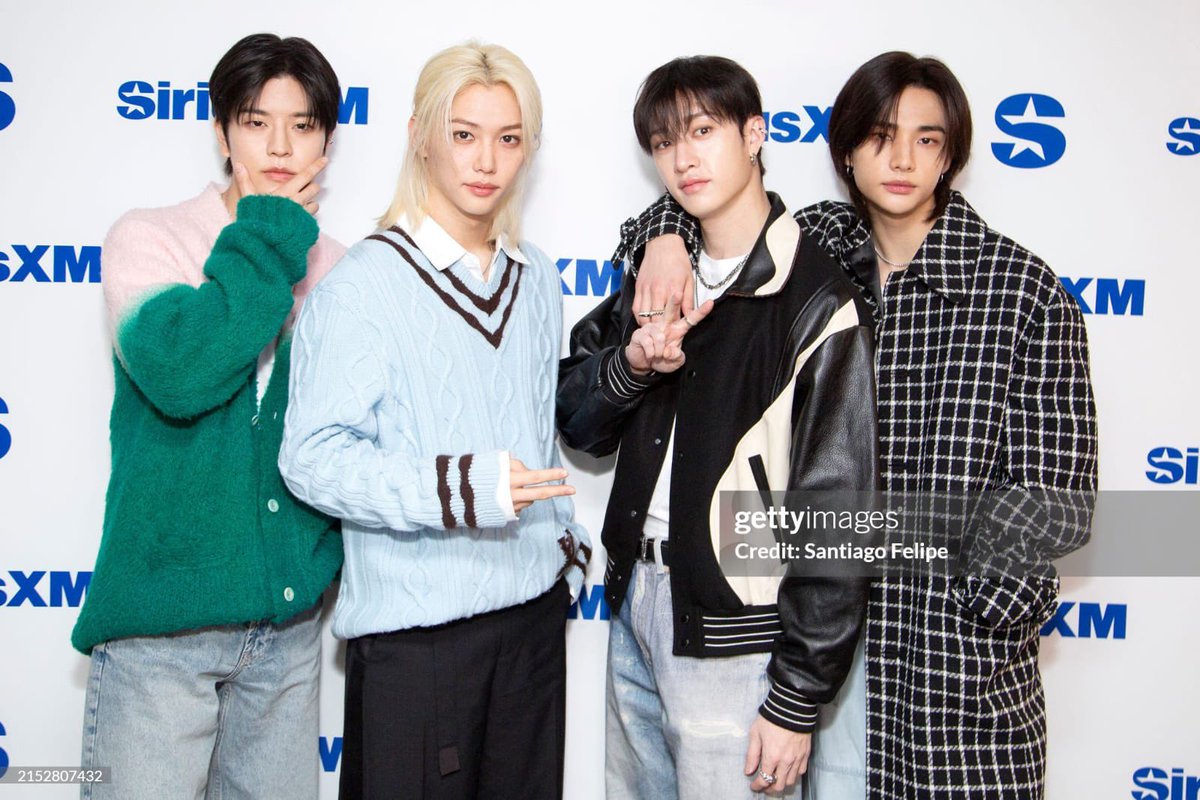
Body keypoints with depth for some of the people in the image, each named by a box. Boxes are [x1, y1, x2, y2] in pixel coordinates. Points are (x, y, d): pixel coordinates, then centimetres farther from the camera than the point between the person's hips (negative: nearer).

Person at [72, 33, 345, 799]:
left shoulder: (339, 268, 5)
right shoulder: (148, 238, -5)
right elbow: (177, 373, -25)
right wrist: (268, 235, -15)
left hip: (290, 616, 4)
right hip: (162, 612, -3)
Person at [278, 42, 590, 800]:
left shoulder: (536, 278, 10)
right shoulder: (365, 282, -10)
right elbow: (314, 456, -16)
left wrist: (567, 538, 11)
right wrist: (456, 489, -28)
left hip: (534, 603, 6)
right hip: (414, 623, -6)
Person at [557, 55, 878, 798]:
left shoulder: (820, 307, -14)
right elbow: (578, 424, 9)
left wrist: (798, 699, -13)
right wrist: (631, 363, -13)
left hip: (731, 642, -6)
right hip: (635, 604, 7)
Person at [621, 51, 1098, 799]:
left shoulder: (1024, 288, -6)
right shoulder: (817, 244, 4)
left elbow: (1054, 492, -6)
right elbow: (703, 202, 16)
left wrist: (981, 615, -11)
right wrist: (667, 234, -7)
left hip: (954, 634, -3)